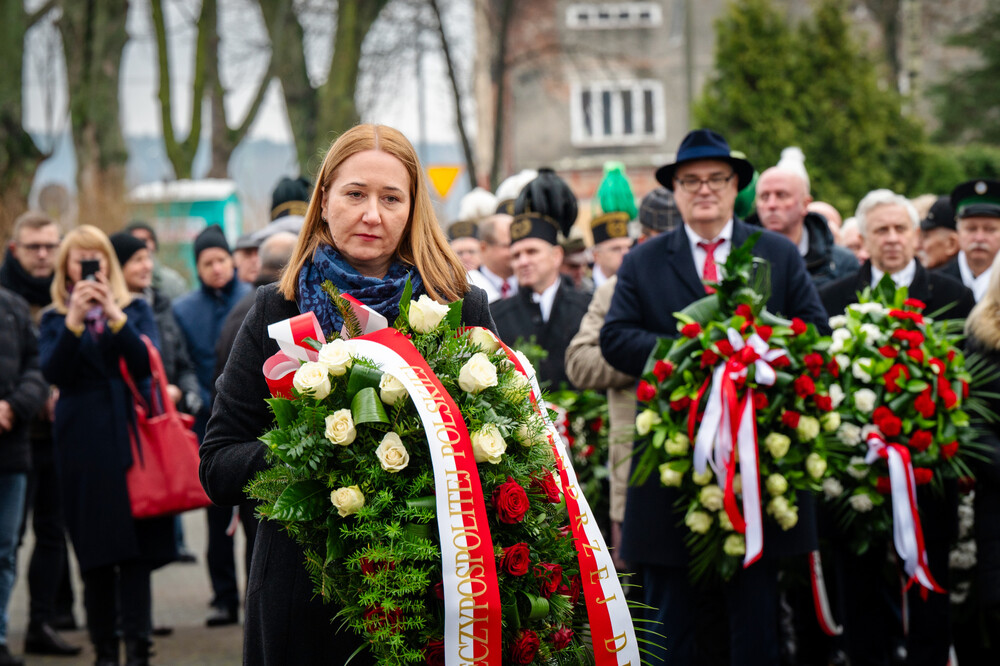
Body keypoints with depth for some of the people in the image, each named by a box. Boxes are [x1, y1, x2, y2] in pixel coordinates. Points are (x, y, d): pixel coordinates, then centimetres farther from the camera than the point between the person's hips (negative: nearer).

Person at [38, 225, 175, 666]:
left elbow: (146, 363, -5)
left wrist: (113, 314, -15)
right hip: (83, 444, 1)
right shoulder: (55, 319, 11)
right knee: (94, 554, 1)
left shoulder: (135, 310, 11)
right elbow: (52, 372, -6)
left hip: (132, 436, 0)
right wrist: (75, 319, -17)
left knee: (135, 547, -8)